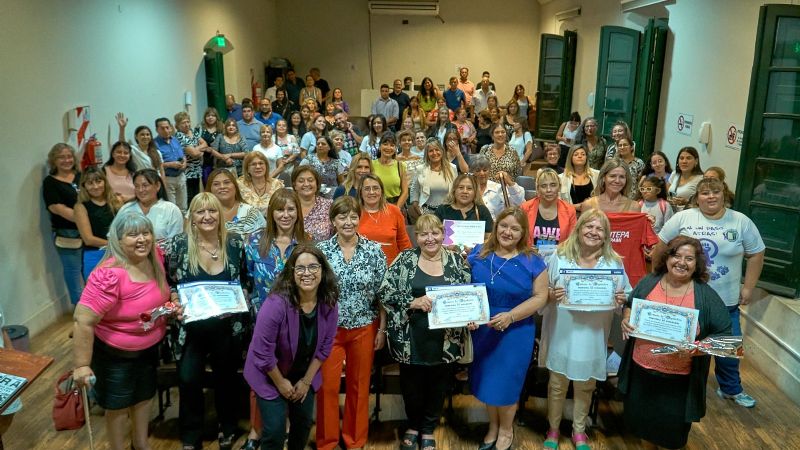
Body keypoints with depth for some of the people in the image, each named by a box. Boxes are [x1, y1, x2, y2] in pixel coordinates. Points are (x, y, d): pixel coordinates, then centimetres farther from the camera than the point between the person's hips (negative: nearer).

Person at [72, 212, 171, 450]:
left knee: (144, 395, 24)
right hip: (115, 353, -7)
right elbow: (83, 321, -30)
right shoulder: (109, 275, -33)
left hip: (149, 347, 7)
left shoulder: (154, 257, -10)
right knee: (118, 403, 15)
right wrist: (81, 365, -26)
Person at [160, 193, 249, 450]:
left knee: (225, 377, 17)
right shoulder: (178, 245, -8)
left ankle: (227, 428, 41)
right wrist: (175, 300, -15)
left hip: (227, 327, 1)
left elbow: (246, 280, 7)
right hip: (190, 327, -1)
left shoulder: (235, 243, -4)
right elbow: (165, 281, 1)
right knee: (188, 380, 2)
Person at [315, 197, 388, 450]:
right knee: (327, 386, 6)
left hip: (364, 328, 1)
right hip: (329, 328, 0)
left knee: (359, 386, 12)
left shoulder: (374, 250, -4)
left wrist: (382, 329, -2)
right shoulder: (321, 250, -5)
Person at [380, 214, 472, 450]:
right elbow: (385, 292, -8)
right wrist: (414, 302, -20)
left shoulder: (456, 261, 2)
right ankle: (413, 425, 41)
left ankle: (428, 430, 39)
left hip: (445, 339, 1)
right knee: (411, 385, 13)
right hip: (411, 338, -1)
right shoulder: (405, 259, -3)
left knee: (438, 385, 15)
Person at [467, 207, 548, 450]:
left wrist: (510, 316, -21)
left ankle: (506, 430, 36)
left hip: (516, 332, -2)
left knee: (506, 382, 9)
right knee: (486, 379, 15)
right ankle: (492, 426, 40)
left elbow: (540, 296, -9)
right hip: (482, 330, 3)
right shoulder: (478, 254, -2)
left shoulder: (532, 261, -8)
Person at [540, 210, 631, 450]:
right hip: (562, 334, -1)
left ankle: (579, 430, 38)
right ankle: (553, 429, 31)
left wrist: (621, 299, -14)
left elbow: (626, 296, 8)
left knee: (585, 386, 16)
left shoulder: (614, 262, 2)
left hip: (593, 337, 2)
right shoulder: (558, 257, -3)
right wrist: (551, 295, -21)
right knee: (557, 384, 10)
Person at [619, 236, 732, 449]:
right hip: (641, 371, 3)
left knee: (673, 429, 14)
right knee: (642, 421, 20)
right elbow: (629, 305, 13)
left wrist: (696, 348, -24)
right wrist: (626, 319, -9)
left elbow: (723, 335, -7)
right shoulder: (649, 282, -2)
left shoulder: (706, 295, -9)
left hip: (679, 380, -2)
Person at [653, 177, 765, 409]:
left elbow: (756, 255, 3)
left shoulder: (742, 222, -3)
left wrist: (748, 287, -1)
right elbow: (660, 248, 1)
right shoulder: (682, 218, -6)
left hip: (726, 300, 1)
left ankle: (731, 389, 34)